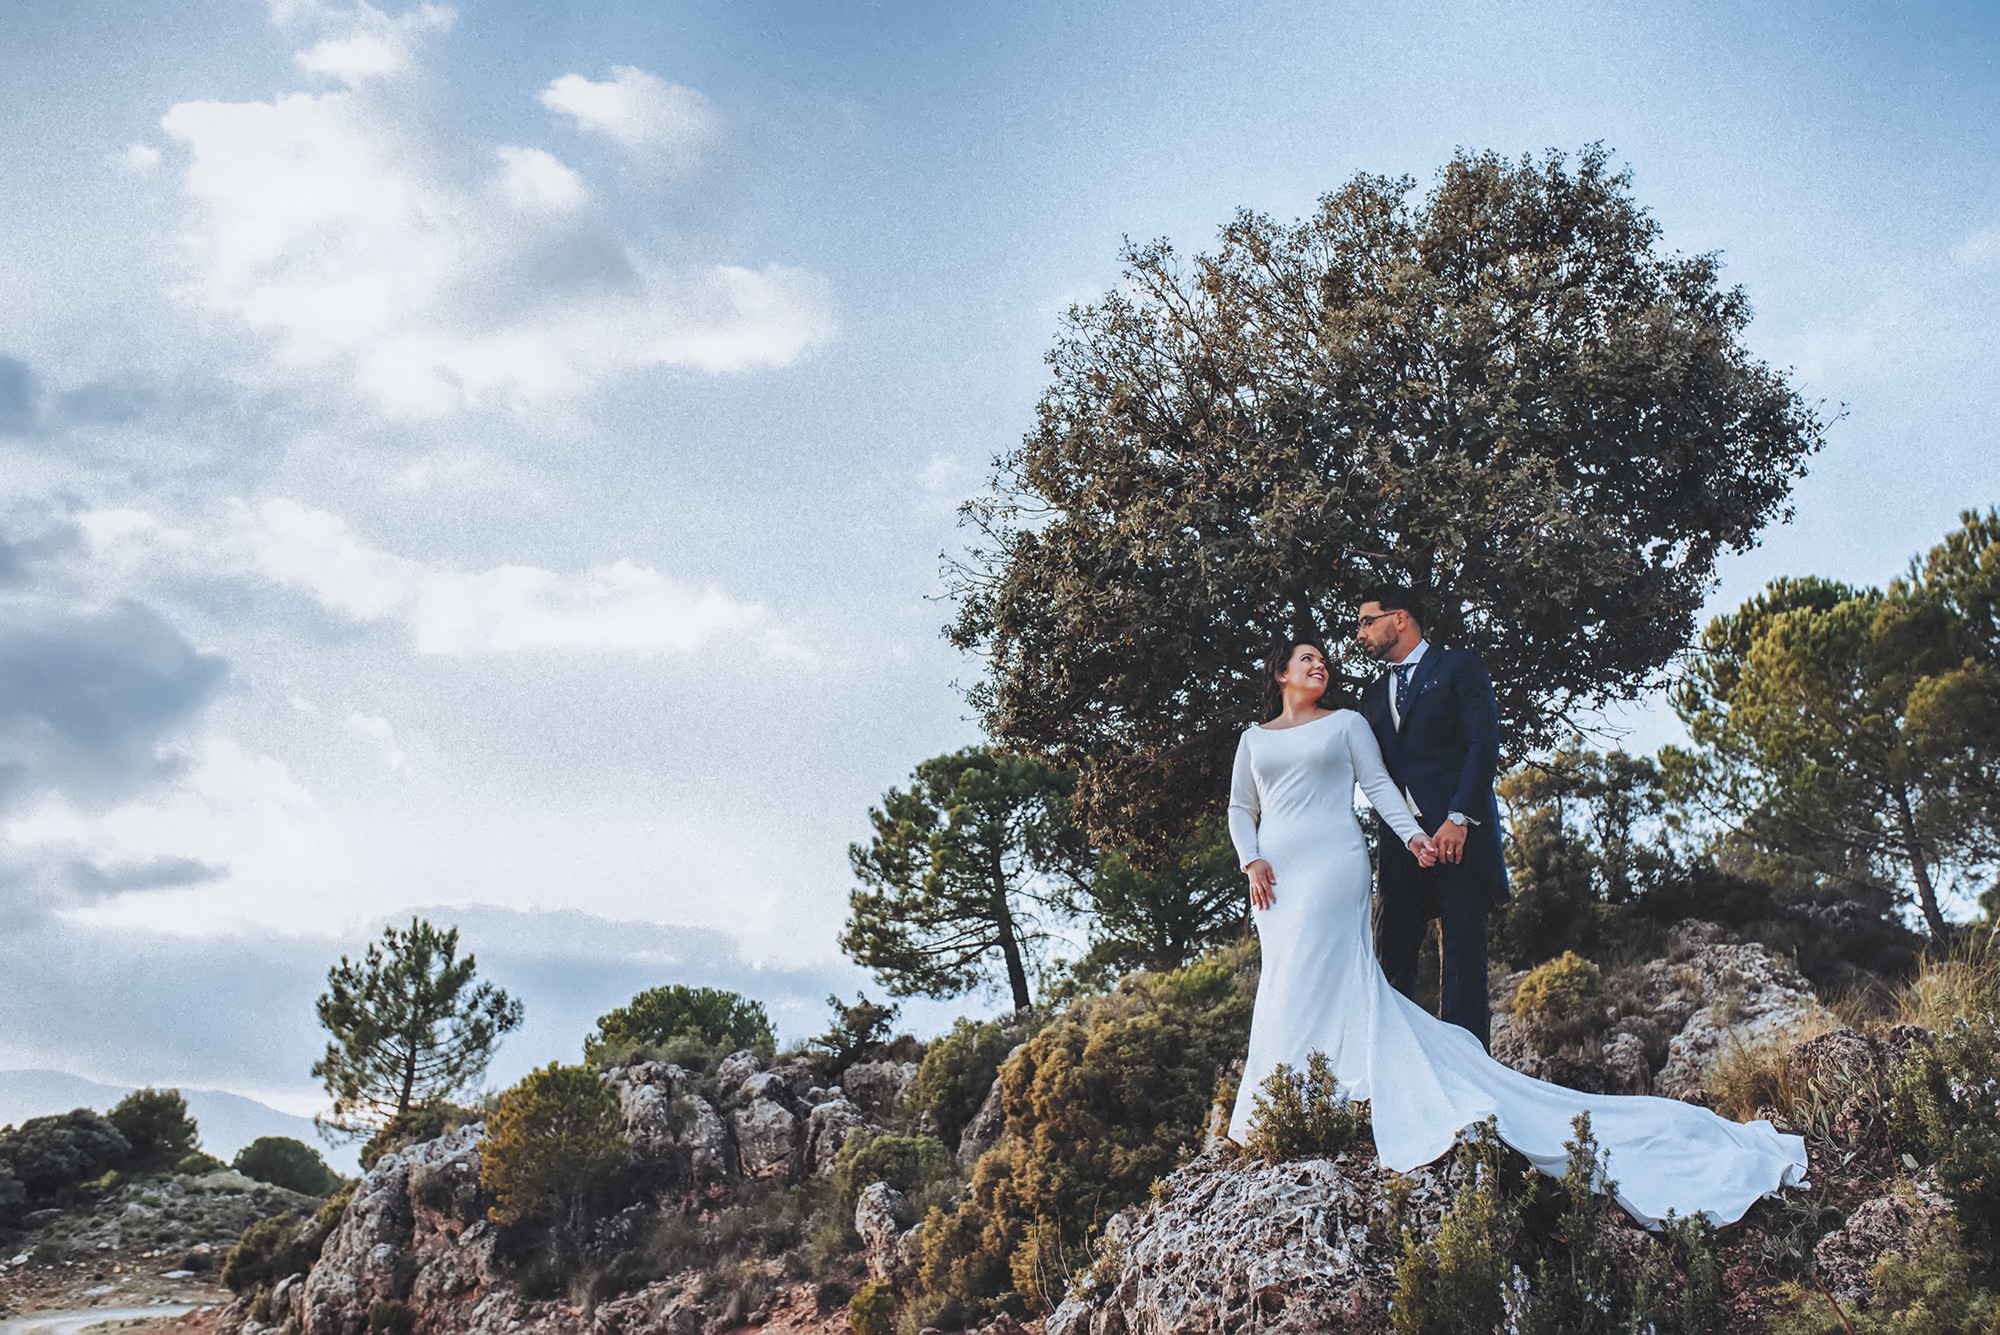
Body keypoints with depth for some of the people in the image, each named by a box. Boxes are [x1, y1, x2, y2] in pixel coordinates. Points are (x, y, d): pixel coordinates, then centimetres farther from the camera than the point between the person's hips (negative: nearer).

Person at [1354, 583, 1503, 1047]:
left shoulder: (1460, 666, 7)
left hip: (1458, 834, -5)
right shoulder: (1374, 694, 25)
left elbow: (1484, 743, -5)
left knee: (1462, 953, -8)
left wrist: (1460, 818, -15)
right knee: (1391, 958, -2)